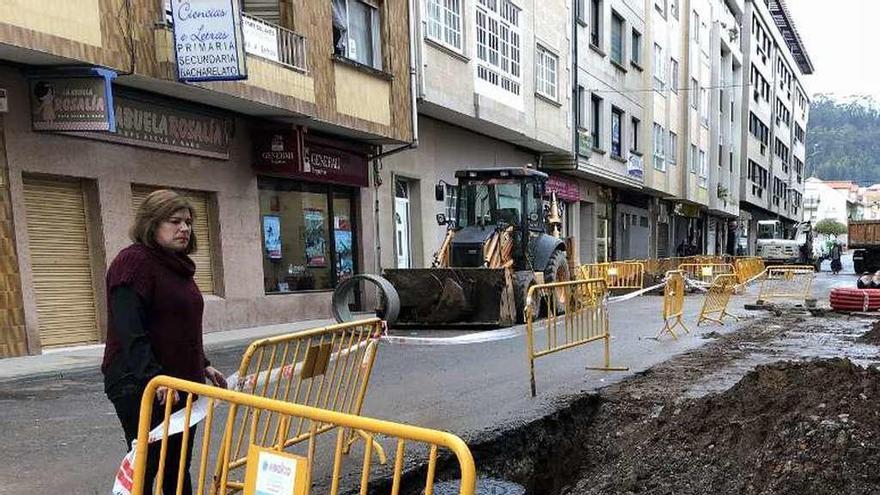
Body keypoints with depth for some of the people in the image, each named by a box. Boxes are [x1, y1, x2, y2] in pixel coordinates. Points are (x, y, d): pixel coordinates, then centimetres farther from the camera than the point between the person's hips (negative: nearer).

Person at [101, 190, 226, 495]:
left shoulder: (178, 266, 14)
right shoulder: (133, 262, -14)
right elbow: (129, 331, -23)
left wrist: (202, 366, 17)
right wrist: (156, 378, -29)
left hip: (182, 383, 9)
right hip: (140, 387, -8)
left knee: (179, 467, 15)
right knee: (145, 467, 3)